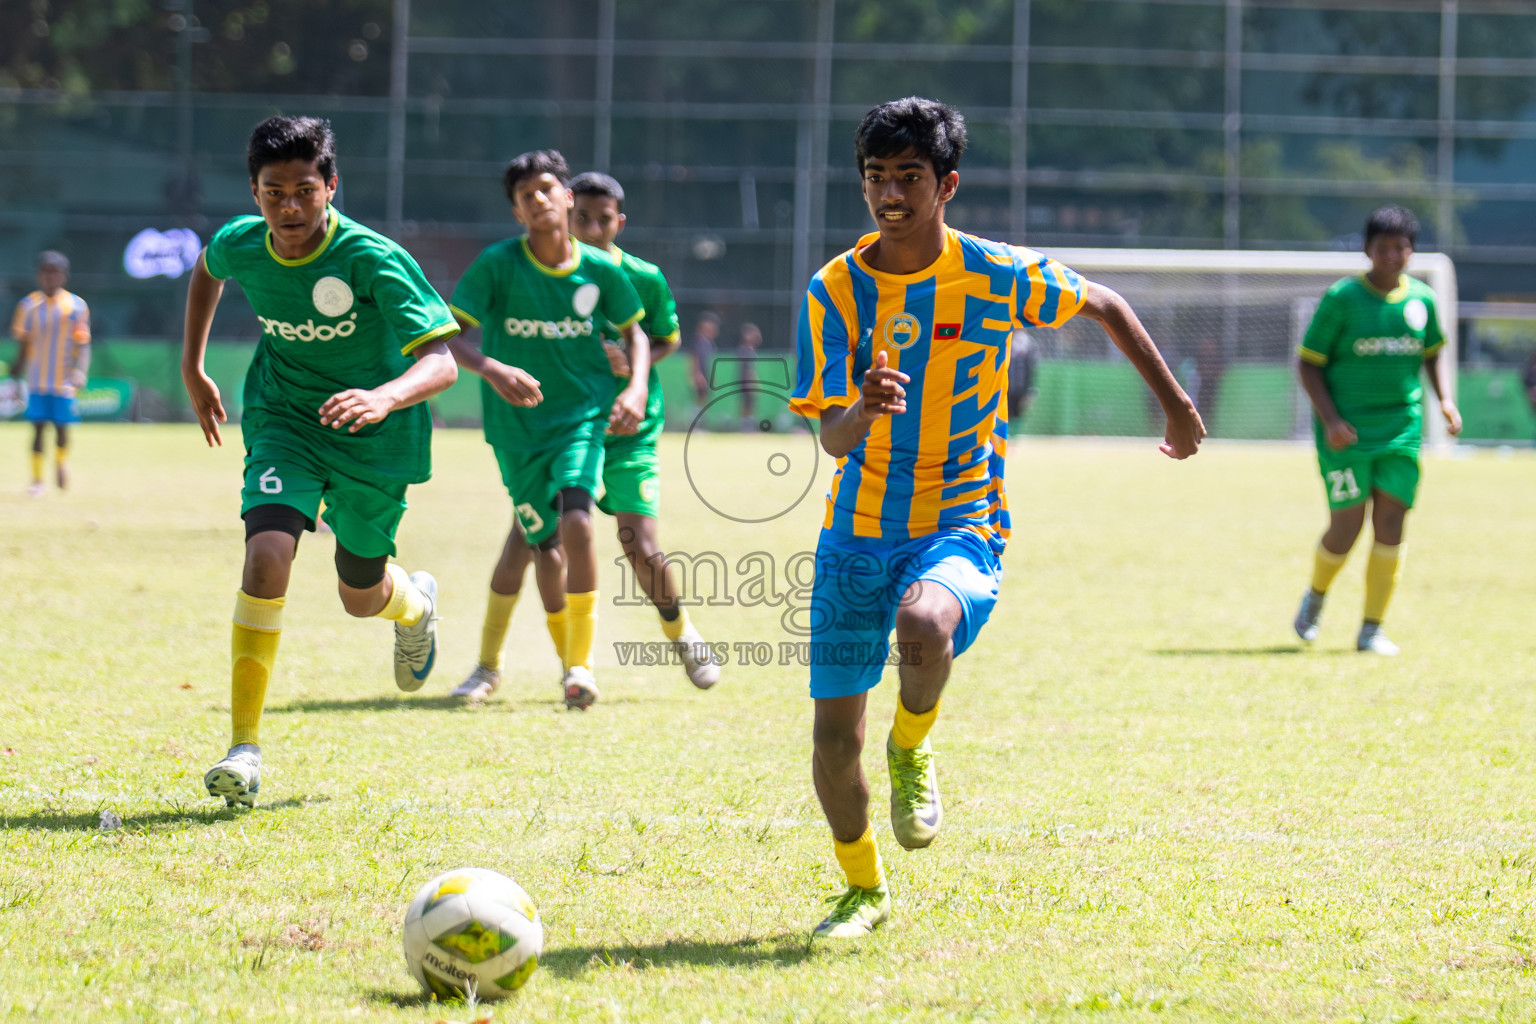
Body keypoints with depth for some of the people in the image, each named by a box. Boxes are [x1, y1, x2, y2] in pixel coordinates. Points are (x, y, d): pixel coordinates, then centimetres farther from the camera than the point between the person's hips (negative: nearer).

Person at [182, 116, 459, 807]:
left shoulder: (372, 260, -26)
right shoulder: (240, 244, -12)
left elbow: (441, 361, -31)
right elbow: (206, 270, 15)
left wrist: (385, 398, -50)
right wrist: (192, 369, 17)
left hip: (374, 439, -2)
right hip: (284, 422, 2)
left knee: (361, 596, 14)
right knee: (266, 556, -24)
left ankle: (416, 603, 55)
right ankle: (245, 748, -19)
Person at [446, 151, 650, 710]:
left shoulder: (601, 270, -3)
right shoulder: (497, 265, -10)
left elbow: (634, 331, 13)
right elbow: (447, 337, -13)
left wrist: (636, 388, -4)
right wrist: (492, 369, -31)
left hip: (584, 415, 0)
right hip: (517, 426, 0)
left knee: (575, 520, -22)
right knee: (541, 540, 2)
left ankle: (580, 662, -12)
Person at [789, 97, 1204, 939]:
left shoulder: (996, 276, -8)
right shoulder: (834, 290, -6)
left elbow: (1103, 306, 11)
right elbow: (833, 438, -11)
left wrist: (1175, 404, 17)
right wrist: (865, 408, -35)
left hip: (961, 526, -2)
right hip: (858, 528, 2)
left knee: (925, 629, -36)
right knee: (834, 729, -2)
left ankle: (911, 751, -2)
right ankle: (862, 890, 25)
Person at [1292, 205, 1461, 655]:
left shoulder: (1421, 299, 6)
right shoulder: (1342, 298, -6)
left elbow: (1433, 353, 23)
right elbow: (1308, 363, -3)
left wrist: (1445, 400, 6)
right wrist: (1330, 419, -15)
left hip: (1402, 428, 4)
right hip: (1348, 432, -3)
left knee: (1390, 524, -4)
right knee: (1346, 528, -7)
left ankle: (1371, 629, 5)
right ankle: (1315, 595, 25)